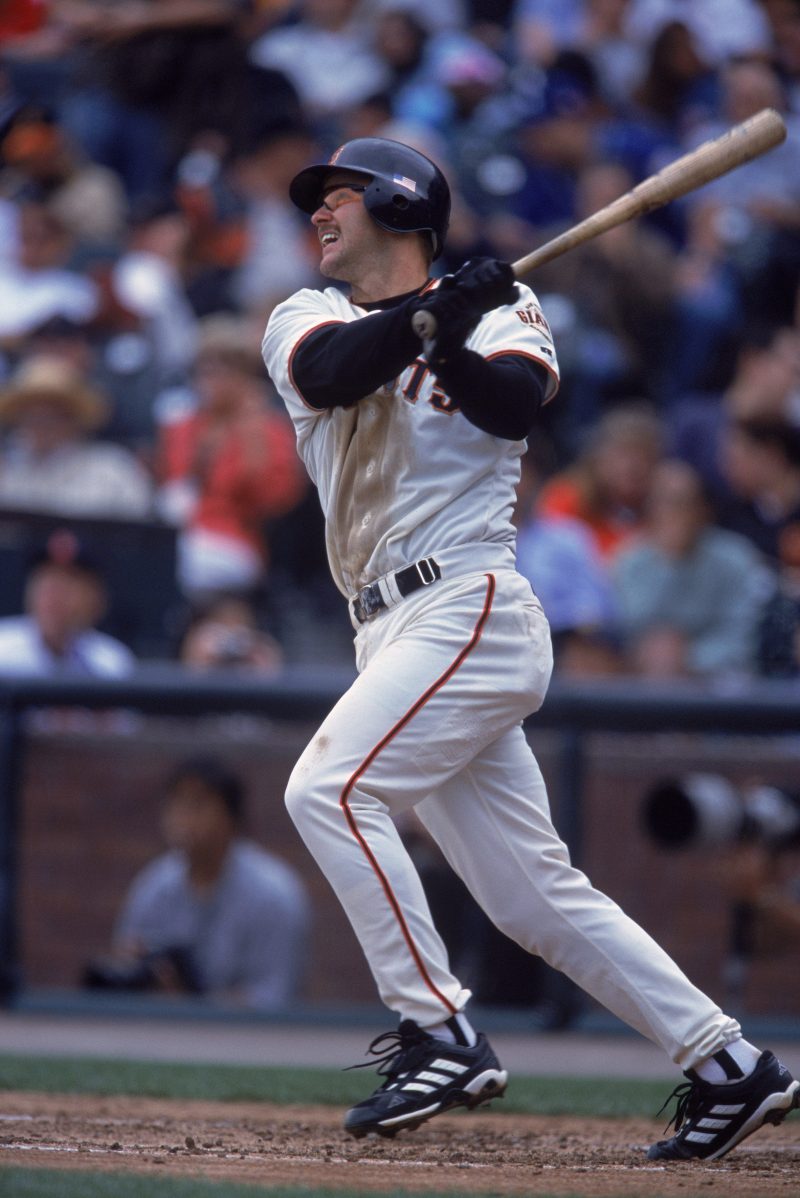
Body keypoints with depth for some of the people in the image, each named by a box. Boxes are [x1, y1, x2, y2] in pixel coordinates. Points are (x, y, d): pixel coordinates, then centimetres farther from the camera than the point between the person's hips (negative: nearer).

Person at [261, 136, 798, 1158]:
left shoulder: (498, 310, 4)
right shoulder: (307, 318, 15)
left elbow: (515, 401, -17)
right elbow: (333, 371, -9)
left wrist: (445, 342, -32)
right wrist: (429, 314, -22)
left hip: (468, 609, -6)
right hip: (395, 636, 6)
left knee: (329, 786, -23)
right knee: (536, 901, 4)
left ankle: (440, 1035, -20)